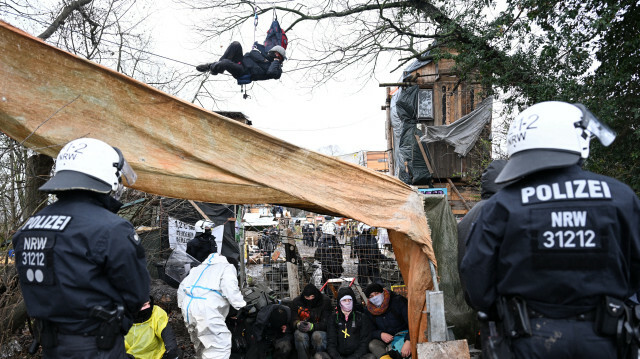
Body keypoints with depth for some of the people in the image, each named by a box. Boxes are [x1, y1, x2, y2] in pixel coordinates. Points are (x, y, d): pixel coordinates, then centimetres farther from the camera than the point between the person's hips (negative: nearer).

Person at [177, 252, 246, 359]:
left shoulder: (200, 267, 30)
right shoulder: (227, 267, 9)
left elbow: (182, 287, 28)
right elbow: (230, 289, -8)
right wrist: (242, 305, 0)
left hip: (187, 306, 8)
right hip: (206, 309, -8)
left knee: (200, 345, 23)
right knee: (221, 346, -6)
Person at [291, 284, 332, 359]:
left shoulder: (325, 301, -11)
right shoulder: (296, 301, -5)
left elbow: (326, 323, -15)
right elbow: (293, 320, -6)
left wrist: (312, 326, -35)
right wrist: (298, 324, -32)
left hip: (319, 330, -1)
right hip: (302, 330, 1)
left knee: (317, 336, -35)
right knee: (299, 335, -33)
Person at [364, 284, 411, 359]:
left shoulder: (398, 301, -8)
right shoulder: (369, 311, 5)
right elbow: (369, 331, 7)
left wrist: (408, 342, -30)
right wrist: (380, 334, -15)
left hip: (404, 336, -3)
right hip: (385, 341, 3)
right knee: (372, 344, -29)